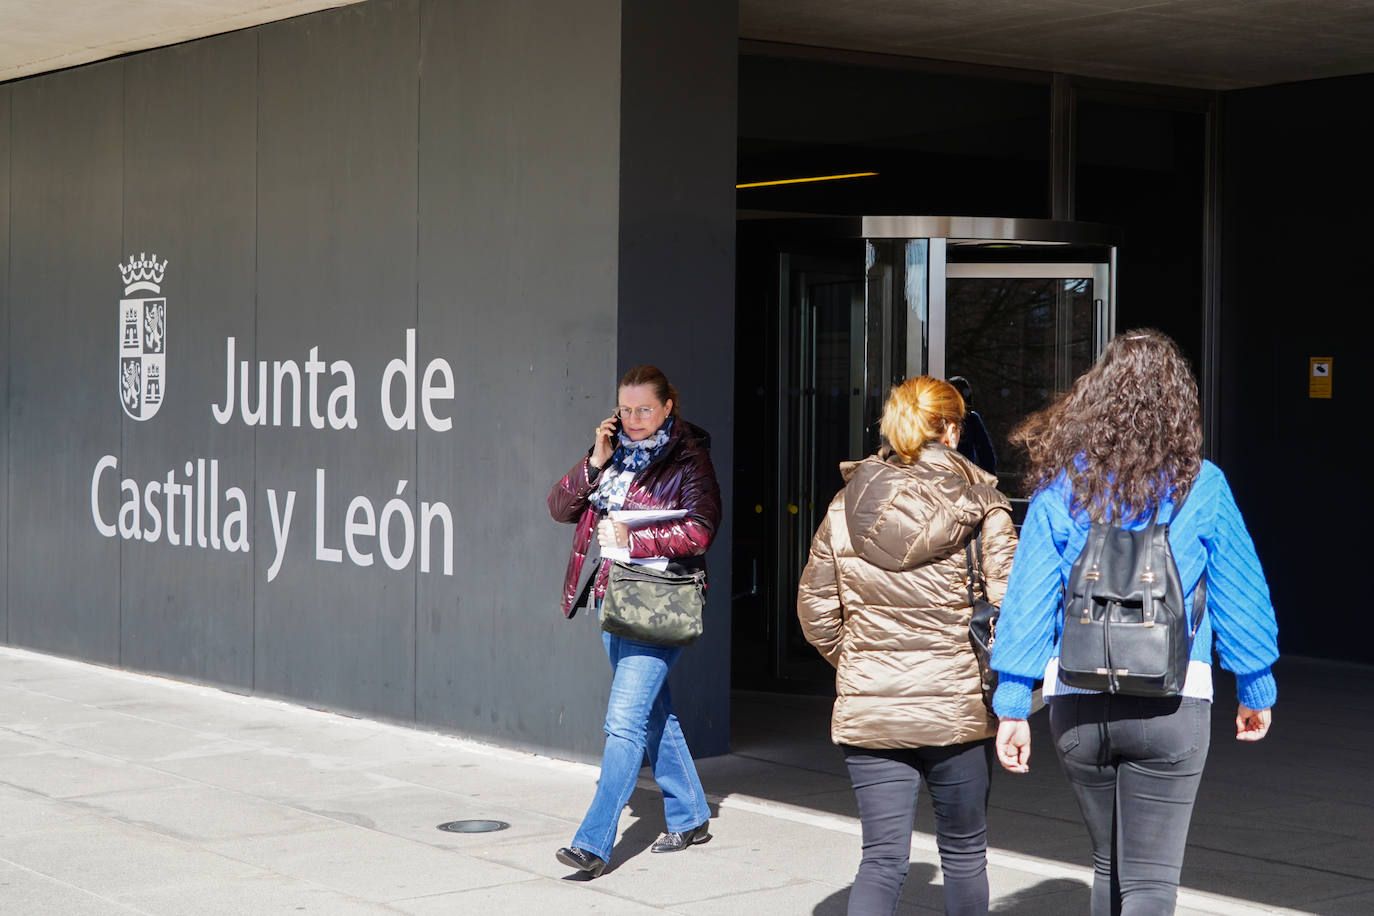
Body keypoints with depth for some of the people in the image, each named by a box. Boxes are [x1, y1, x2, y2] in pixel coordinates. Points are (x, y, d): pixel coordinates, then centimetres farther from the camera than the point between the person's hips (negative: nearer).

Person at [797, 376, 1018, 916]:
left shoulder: (846, 505, 4)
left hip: (866, 711, 3)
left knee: (882, 859, 4)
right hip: (957, 707, -2)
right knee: (964, 852, 16)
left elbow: (814, 608, 7)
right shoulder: (980, 506, -7)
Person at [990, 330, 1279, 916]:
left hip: (1077, 706, 3)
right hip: (1170, 705, -2)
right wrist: (1256, 691, 16)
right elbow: (1237, 595, 3)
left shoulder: (1061, 486, 0)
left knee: (1109, 865, 21)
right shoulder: (1200, 485, -3)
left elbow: (1027, 601, -1)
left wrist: (1012, 708, 3)